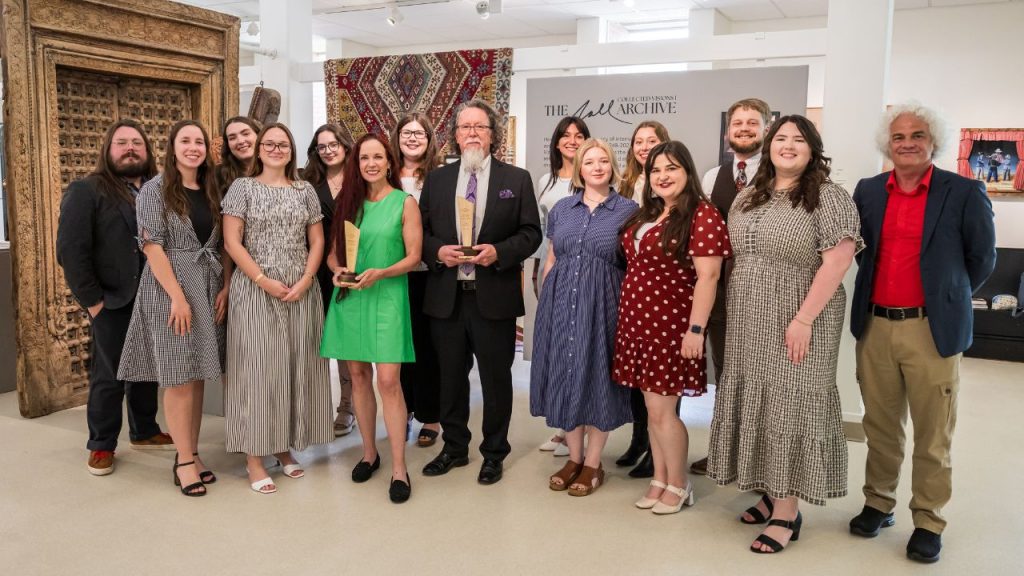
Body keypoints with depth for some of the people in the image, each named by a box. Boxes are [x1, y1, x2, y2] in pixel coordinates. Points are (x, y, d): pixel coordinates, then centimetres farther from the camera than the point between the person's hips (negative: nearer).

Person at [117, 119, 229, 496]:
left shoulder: (212, 192, 11)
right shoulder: (155, 190, -3)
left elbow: (223, 245, 12)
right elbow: (152, 247, -10)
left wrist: (226, 288, 0)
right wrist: (178, 296, -17)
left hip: (209, 289, 5)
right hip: (170, 290, -5)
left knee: (198, 374, 9)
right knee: (178, 376, -2)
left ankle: (191, 453, 18)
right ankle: (185, 460, 6)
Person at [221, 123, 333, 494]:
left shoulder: (304, 190, 10)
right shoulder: (242, 188, 2)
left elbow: (317, 240, 8)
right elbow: (232, 242, -5)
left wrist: (305, 280, -7)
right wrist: (264, 280, -13)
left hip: (301, 291, 3)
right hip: (255, 291, -3)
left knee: (295, 367, 6)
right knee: (257, 367, -2)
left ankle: (284, 446, 20)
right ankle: (254, 457, 7)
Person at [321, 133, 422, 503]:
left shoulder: (405, 203, 0)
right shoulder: (350, 202, 11)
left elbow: (413, 257, -4)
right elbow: (333, 253, 14)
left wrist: (379, 273, -19)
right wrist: (338, 270, -8)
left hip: (387, 297, -4)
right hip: (348, 298, 4)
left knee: (388, 381, -9)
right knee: (358, 376, 9)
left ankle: (399, 468, -2)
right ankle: (369, 453, 24)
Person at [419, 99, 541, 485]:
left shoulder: (517, 179, 1)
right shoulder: (436, 180, 8)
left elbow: (531, 233, 0)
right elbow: (422, 232, 10)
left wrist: (499, 251, -16)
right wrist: (438, 251, -10)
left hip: (494, 297, -2)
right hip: (446, 296, 3)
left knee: (496, 378, 8)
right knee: (451, 377, 14)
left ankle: (494, 453, 25)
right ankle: (454, 448, 32)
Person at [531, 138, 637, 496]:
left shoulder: (628, 210, 1)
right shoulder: (561, 208, 10)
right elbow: (551, 260, 14)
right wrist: (548, 301, 8)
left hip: (602, 305, -3)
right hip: (561, 303, 3)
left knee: (597, 378, 3)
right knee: (564, 376, 8)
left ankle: (593, 464, 17)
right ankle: (574, 457, 23)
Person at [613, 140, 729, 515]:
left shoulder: (702, 214, -12)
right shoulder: (647, 214, 13)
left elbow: (707, 276, -17)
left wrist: (696, 329, -21)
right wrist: (628, 315, 15)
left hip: (671, 324, -7)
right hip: (638, 320, 7)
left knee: (662, 409, -1)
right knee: (652, 407, 14)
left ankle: (679, 485, 18)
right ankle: (660, 479, 27)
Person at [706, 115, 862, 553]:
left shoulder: (828, 197, -8)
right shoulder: (747, 199, 12)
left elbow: (837, 262, -15)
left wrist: (803, 319, -21)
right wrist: (736, 313, 10)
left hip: (797, 323, -6)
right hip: (749, 324, 6)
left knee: (789, 405, -2)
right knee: (759, 403, 11)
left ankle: (787, 513, 7)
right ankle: (772, 494, 26)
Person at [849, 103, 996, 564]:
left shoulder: (964, 193, -3)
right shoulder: (867, 191, 6)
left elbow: (982, 259, 5)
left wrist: (947, 298, 10)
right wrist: (875, 295, 10)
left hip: (932, 329, -3)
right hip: (874, 326, 3)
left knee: (932, 436, 7)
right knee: (880, 427, 14)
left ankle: (928, 522, 21)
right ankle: (878, 504, 30)